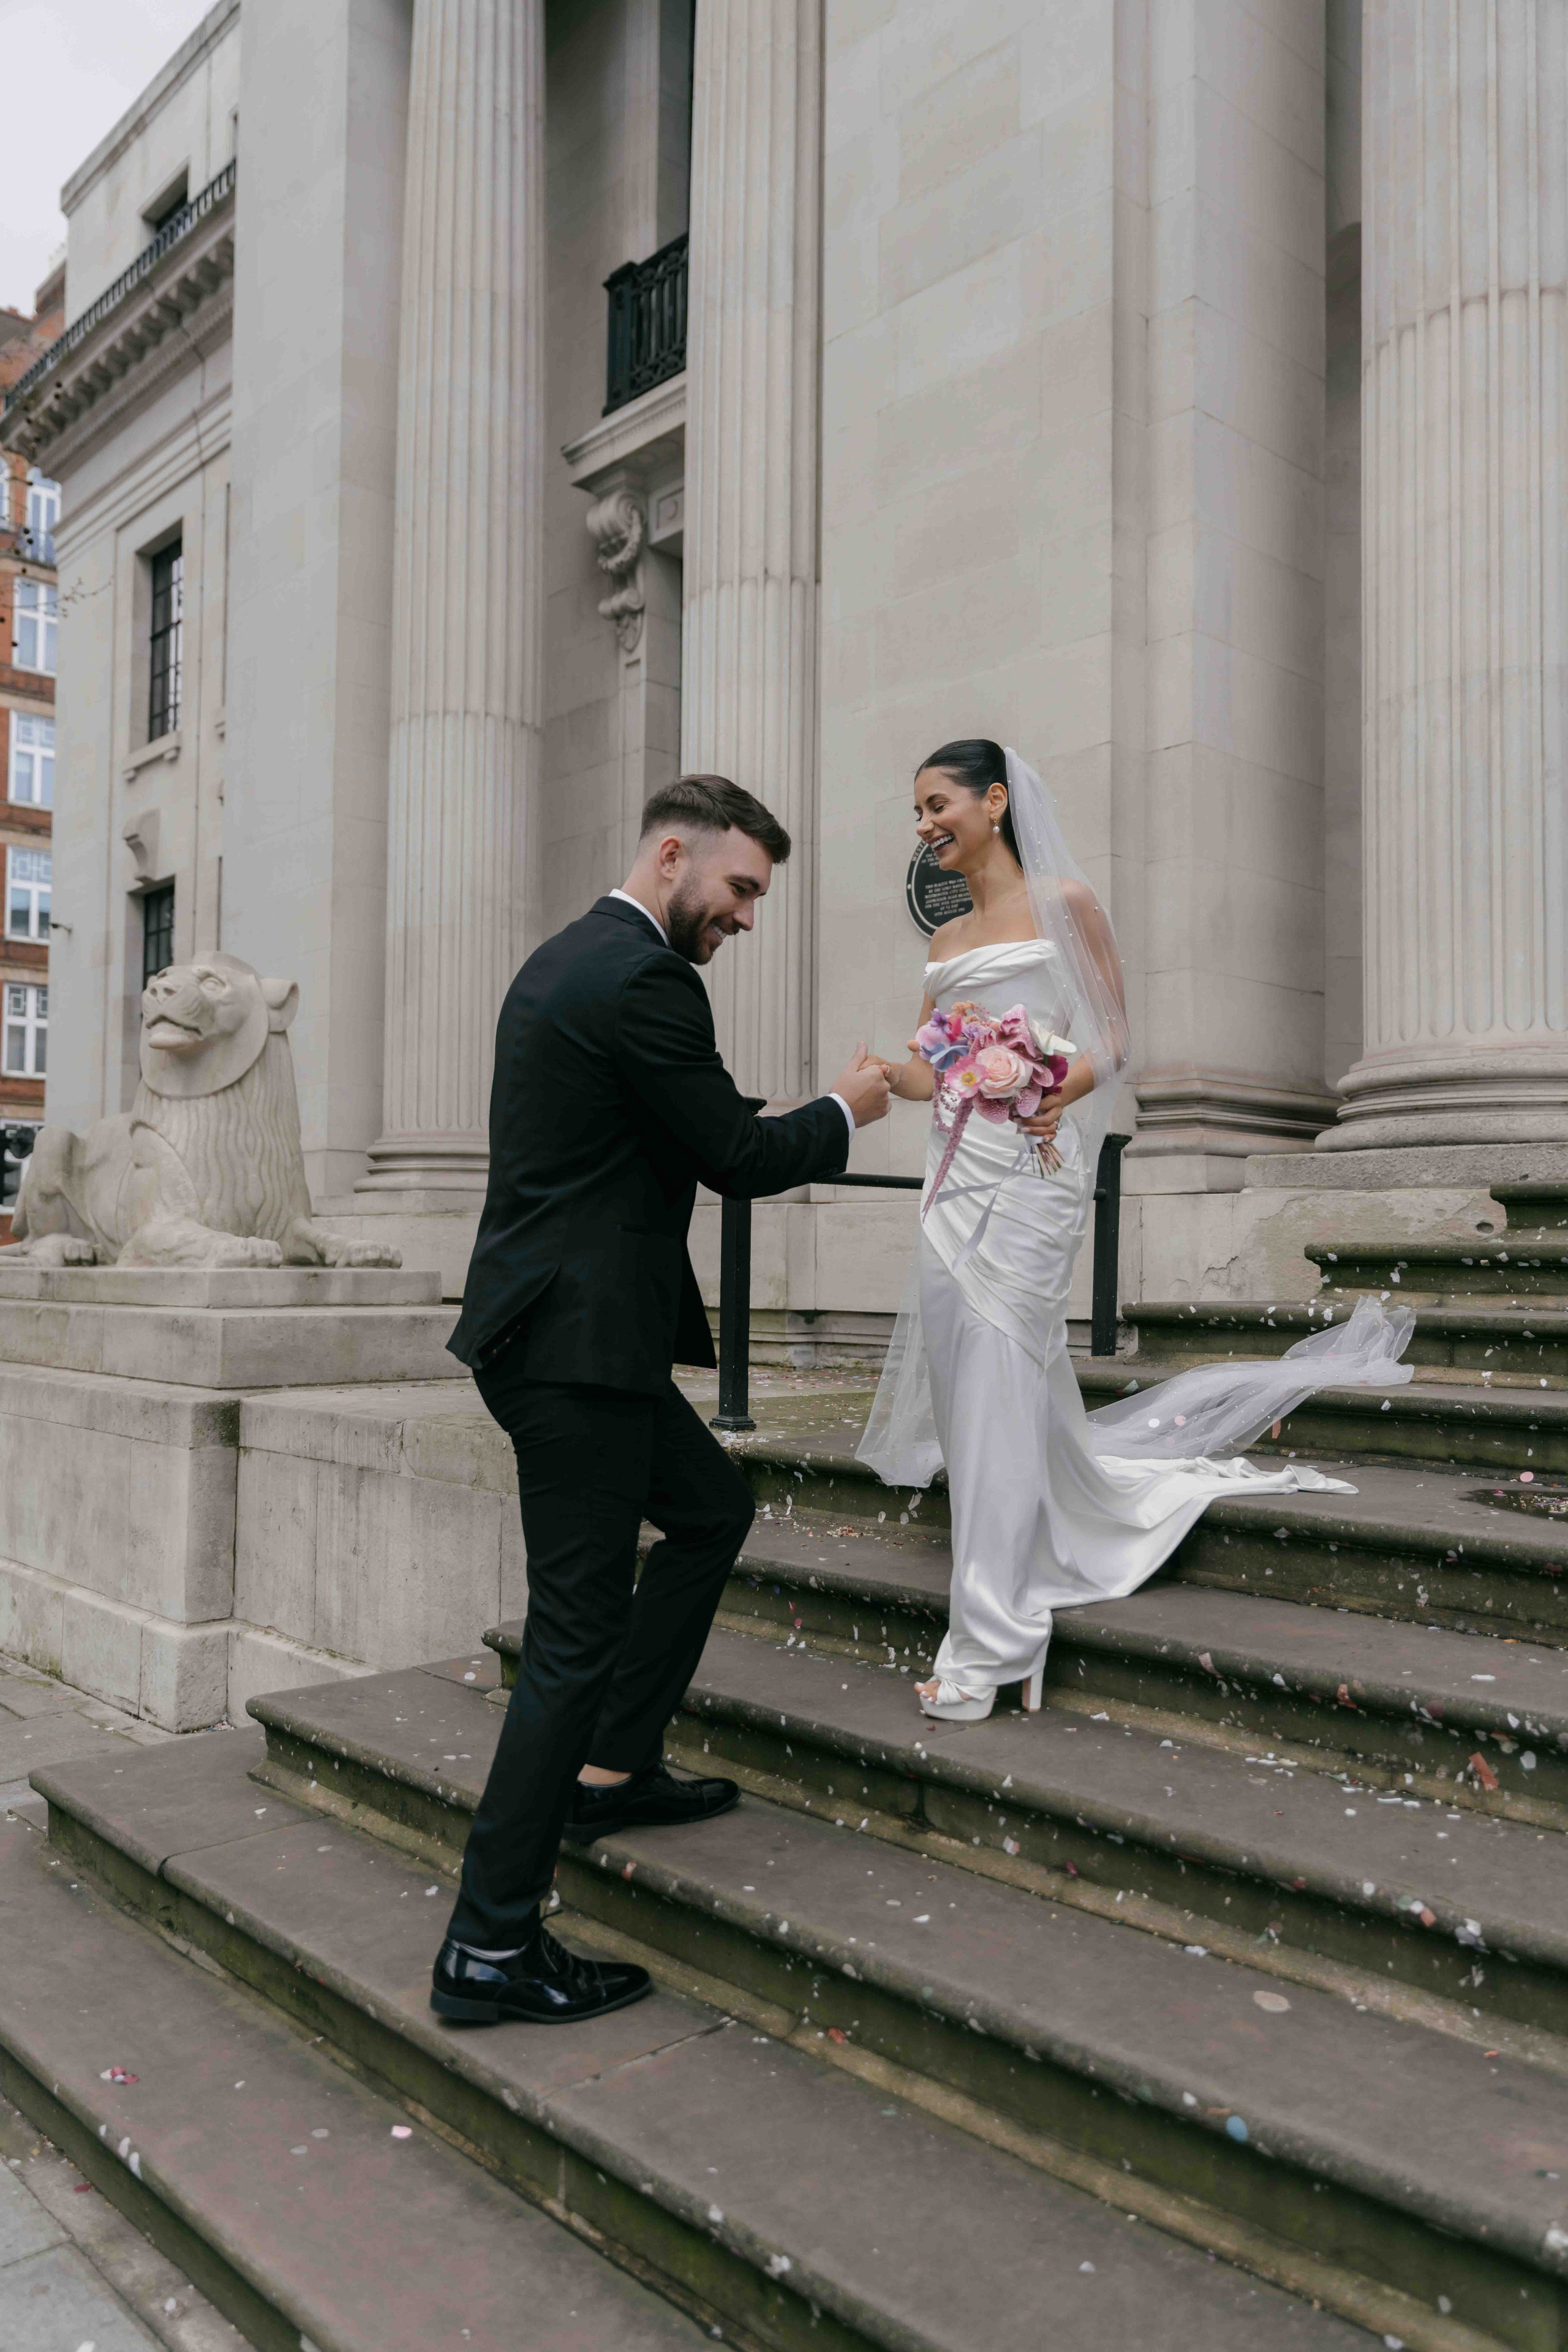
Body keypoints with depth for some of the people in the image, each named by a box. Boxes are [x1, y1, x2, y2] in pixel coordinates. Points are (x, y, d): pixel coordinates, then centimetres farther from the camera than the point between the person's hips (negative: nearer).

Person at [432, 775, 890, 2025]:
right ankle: (490, 1948, 8)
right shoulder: (644, 979, -16)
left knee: (714, 1506, 24)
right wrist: (844, 1110, 5)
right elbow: (737, 1156, -11)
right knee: (578, 1633, -3)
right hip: (577, 1345, -11)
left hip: (554, 1330, 11)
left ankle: (612, 1769, 30)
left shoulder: (563, 960, 16)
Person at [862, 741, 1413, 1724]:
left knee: (996, 1383, -9)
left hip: (1029, 1168, -7)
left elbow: (1114, 1038, -3)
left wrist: (1061, 1089, -22)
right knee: (962, 1378, 6)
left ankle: (992, 1642, -2)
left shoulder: (1064, 903, 2)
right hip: (956, 1172, 7)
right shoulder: (947, 939, 20)